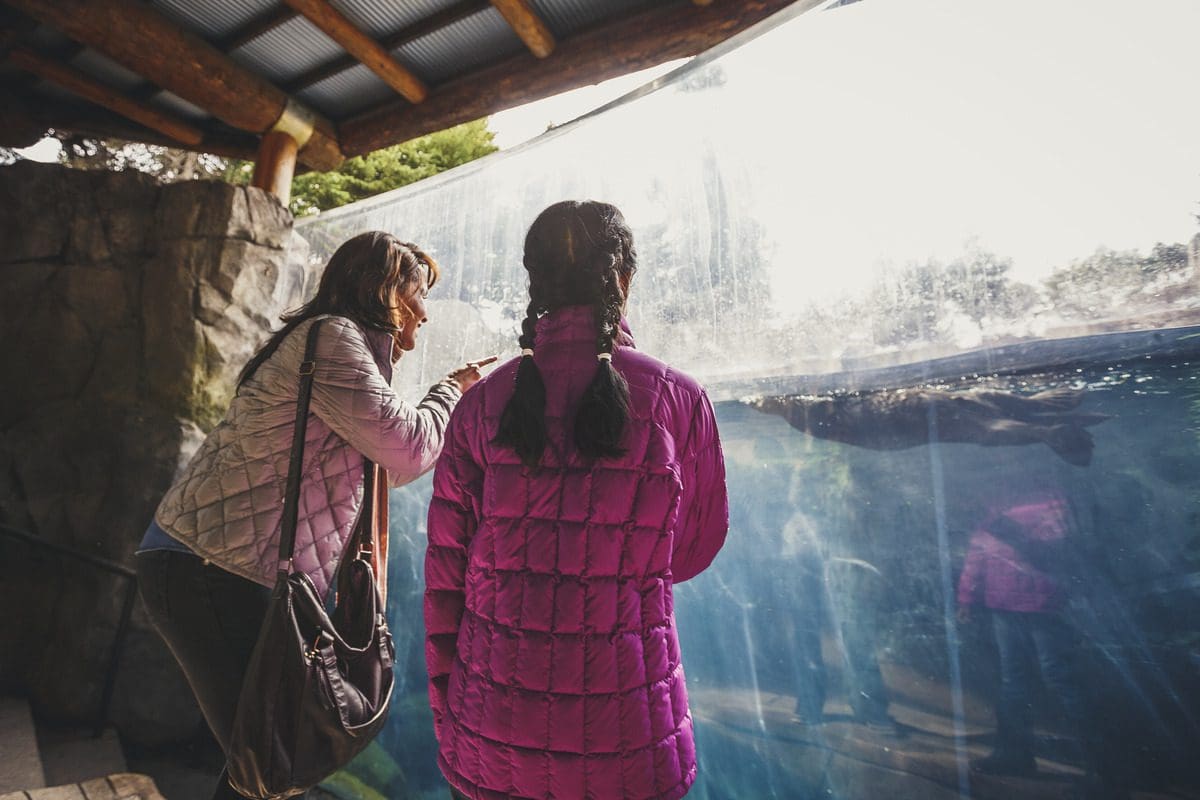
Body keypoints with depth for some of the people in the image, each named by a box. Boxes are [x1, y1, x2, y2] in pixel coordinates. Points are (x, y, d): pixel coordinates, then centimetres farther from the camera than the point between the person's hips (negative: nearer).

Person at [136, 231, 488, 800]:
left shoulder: (344, 345, 18)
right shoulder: (331, 335, -13)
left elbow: (387, 465, 21)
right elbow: (407, 448, -19)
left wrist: (459, 403, 18)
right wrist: (452, 390, -1)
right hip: (212, 570, -10)